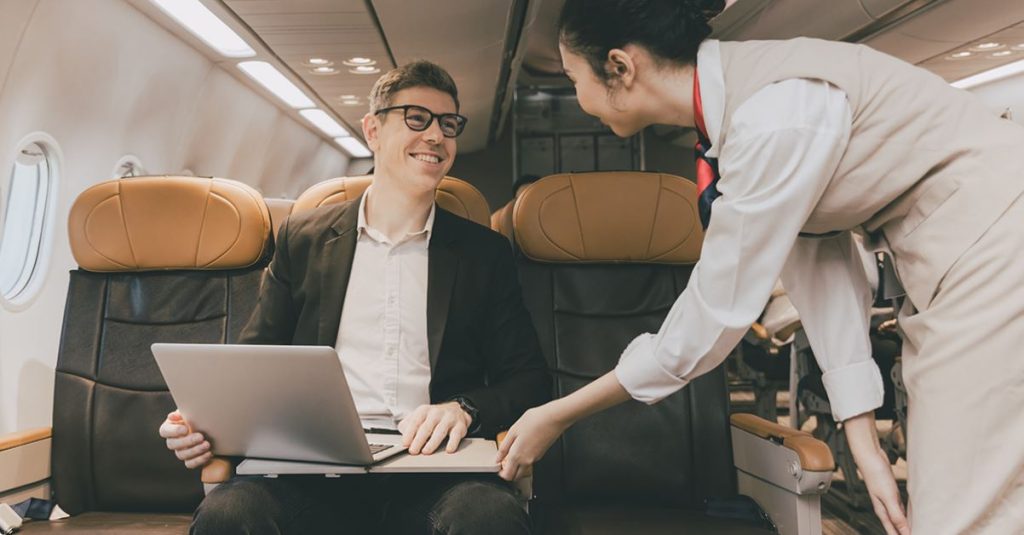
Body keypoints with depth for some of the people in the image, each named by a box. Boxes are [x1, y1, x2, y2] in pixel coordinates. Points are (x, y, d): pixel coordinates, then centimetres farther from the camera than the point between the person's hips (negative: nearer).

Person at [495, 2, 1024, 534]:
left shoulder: (776, 115, -28)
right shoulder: (734, 100, 0)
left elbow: (717, 310, -22)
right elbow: (814, 258, 0)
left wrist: (558, 416, -11)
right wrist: (864, 440, 0)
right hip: (955, 269, 8)